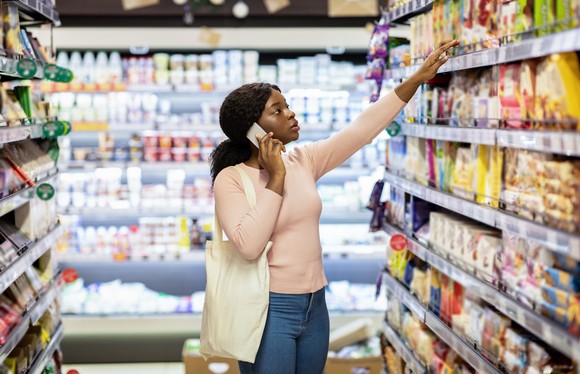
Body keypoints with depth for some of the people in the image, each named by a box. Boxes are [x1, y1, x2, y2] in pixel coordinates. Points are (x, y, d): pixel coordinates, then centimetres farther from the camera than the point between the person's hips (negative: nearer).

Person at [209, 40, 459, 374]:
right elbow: (249, 245, -23)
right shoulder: (231, 179, -11)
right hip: (269, 309, -6)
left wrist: (418, 78, -3)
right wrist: (276, 178, -20)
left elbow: (362, 129, 1)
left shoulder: (304, 160, 4)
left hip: (315, 305, 6)